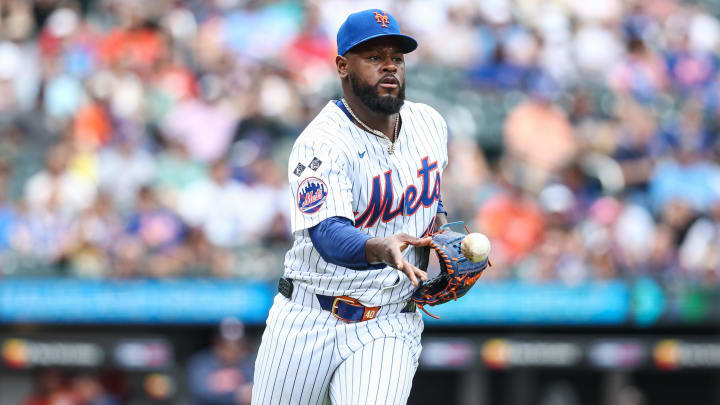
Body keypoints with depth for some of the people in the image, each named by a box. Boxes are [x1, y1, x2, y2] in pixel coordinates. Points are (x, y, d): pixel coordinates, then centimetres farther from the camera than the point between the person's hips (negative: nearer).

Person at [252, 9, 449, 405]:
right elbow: (329, 236, -32)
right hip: (308, 323, -3)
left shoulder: (429, 124, 3)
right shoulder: (320, 145, -17)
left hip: (388, 329, 3)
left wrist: (441, 224, 6)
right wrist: (380, 249, -52)